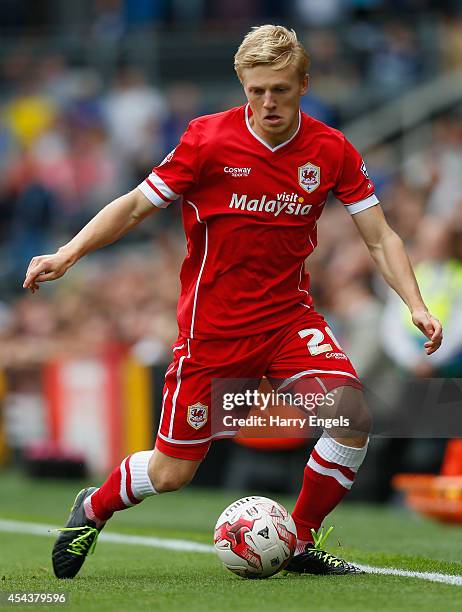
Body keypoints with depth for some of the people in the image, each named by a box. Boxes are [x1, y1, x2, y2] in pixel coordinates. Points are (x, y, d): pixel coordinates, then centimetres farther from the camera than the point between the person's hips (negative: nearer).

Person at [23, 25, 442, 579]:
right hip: (212, 327, -2)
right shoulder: (209, 139, -13)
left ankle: (301, 543, 2)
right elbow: (137, 205, -4)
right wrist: (68, 253, -14)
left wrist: (415, 305, -14)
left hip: (289, 317, 2)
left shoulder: (332, 152, -6)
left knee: (353, 418, -21)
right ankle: (93, 509, 35)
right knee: (172, 472, 1)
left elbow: (379, 237, 0)